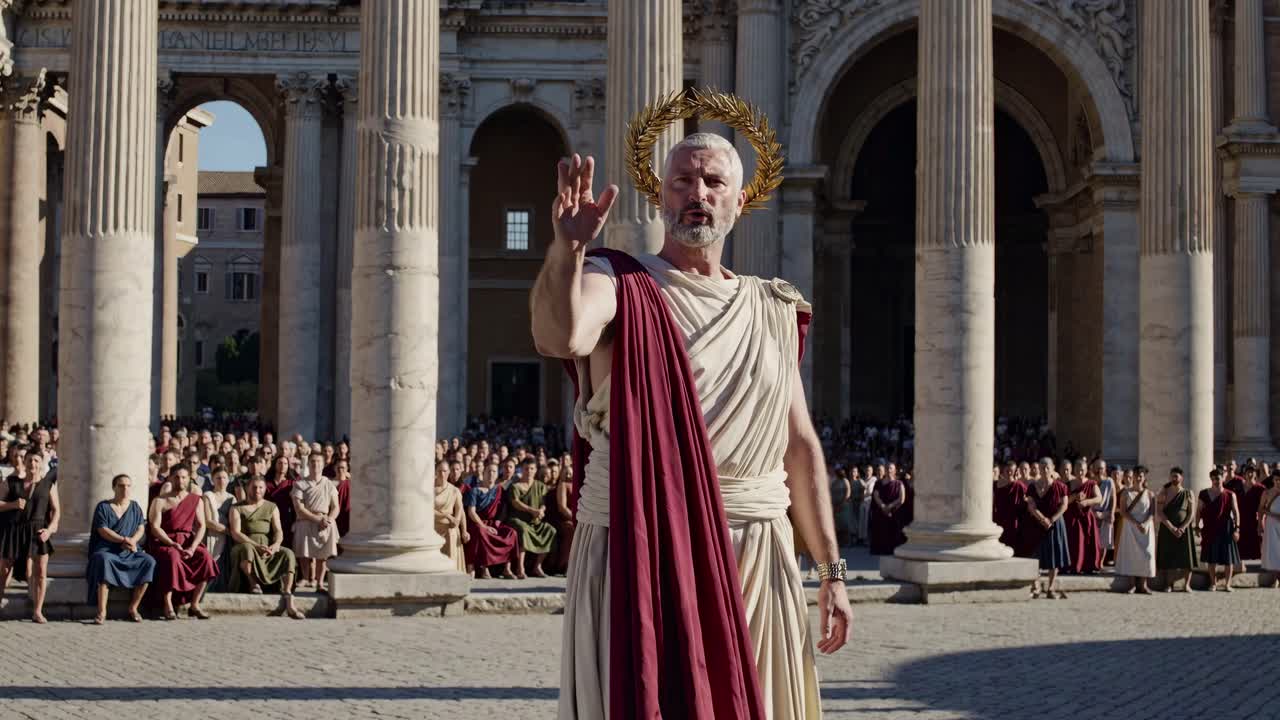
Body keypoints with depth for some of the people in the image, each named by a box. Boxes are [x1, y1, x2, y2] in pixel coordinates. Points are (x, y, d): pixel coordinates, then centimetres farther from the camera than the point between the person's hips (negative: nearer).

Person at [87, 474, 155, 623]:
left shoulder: (135, 507, 16)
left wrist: (132, 541, -13)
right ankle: (102, 611, -38)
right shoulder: (103, 507, 5)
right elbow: (102, 530, -6)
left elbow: (141, 528, 9)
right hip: (107, 549, -4)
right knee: (104, 560, -39)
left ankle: (133, 608, -15)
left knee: (149, 561, -25)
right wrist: (124, 540, -17)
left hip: (129, 551, 4)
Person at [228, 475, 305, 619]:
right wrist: (257, 545, -23)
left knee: (288, 554, -26)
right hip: (247, 544, -3)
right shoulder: (237, 509, 6)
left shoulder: (272, 507, 16)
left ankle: (289, 603, -31)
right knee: (247, 548, -40)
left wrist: (275, 545, -19)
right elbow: (235, 533, -8)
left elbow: (278, 531, 5)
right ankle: (252, 583, -12)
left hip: (269, 547, 3)